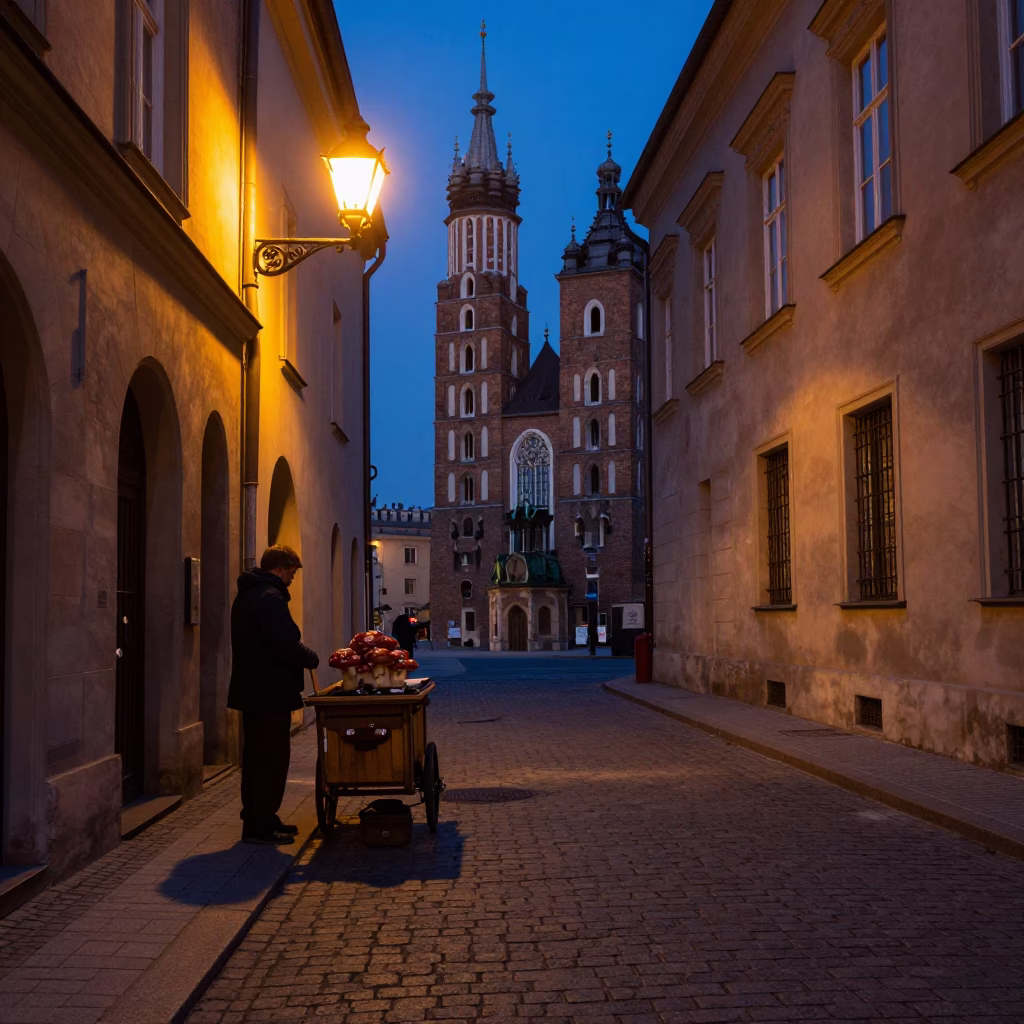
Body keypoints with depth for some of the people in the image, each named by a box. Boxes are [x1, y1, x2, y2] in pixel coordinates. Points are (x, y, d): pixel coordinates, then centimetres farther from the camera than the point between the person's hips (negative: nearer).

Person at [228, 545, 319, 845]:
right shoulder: (270, 597, -18)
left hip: (252, 690, 10)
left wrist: (302, 655, 13)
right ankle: (260, 826, -1)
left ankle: (258, 820, 24)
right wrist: (311, 659, -6)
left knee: (257, 757, 16)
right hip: (271, 693, -10)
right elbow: (288, 646, -24)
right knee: (272, 758, -4)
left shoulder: (247, 595, 15)